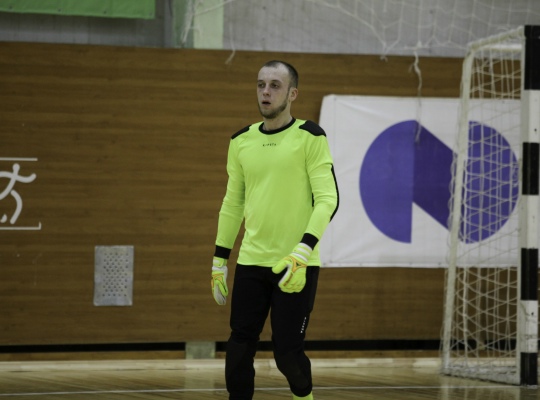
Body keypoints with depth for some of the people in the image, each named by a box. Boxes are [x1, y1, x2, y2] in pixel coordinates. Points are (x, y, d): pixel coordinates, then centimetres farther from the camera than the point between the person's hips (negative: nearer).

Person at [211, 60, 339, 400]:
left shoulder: (309, 137, -5)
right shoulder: (241, 141, 10)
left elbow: (327, 199, -11)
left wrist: (303, 250, -22)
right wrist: (219, 260, 14)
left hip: (297, 264, -4)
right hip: (251, 261, 4)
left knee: (287, 351, -3)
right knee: (239, 350, 0)